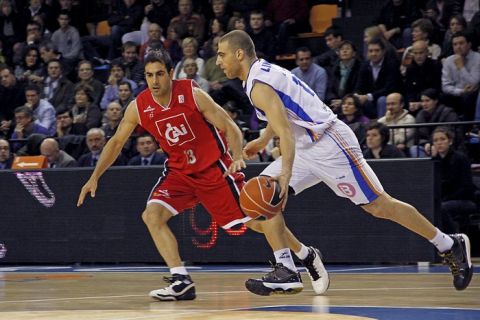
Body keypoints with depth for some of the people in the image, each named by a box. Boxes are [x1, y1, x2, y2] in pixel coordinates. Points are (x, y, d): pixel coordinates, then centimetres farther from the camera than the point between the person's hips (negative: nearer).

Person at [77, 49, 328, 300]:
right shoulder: (138, 107, -10)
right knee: (152, 215, -18)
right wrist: (95, 177, 0)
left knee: (255, 218, -3)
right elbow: (117, 141, 5)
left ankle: (307, 255, 18)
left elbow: (229, 127, -15)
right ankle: (182, 281, -19)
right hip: (179, 171, 4)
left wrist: (237, 157, -33)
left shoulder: (193, 95, -20)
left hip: (214, 167, -4)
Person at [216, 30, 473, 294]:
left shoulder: (259, 86, -19)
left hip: (330, 146, -10)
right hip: (308, 149, 10)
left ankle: (451, 246, 5)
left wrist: (286, 174, -42)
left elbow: (286, 132, -32)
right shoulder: (264, 71, 11)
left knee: (379, 206, -6)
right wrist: (263, 141, 42)